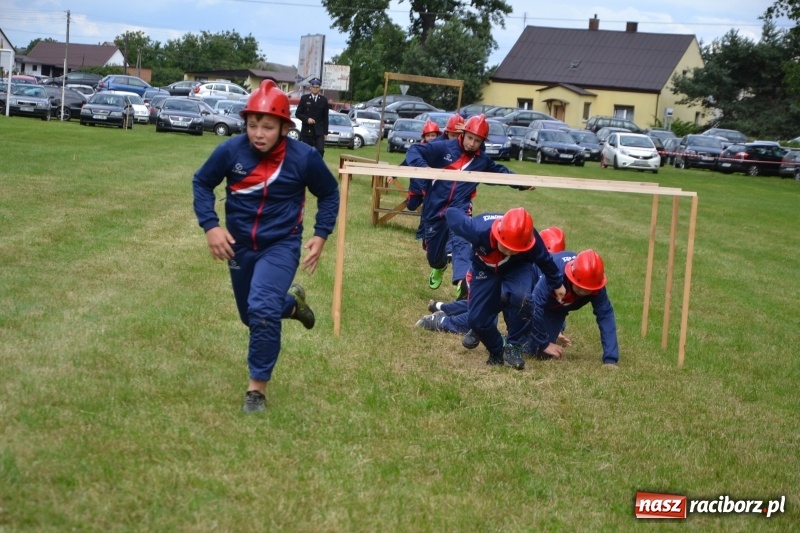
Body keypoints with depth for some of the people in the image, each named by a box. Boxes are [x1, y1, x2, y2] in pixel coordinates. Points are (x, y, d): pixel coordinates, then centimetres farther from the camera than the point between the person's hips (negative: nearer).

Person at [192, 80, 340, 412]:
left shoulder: (304, 157, -18)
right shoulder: (231, 151, -16)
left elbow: (329, 194, 0)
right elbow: (202, 183, 0)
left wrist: (321, 235, -8)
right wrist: (210, 226, -12)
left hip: (281, 245, -3)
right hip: (239, 245, 4)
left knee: (262, 311, -24)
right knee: (252, 317, 18)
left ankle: (257, 387, -8)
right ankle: (291, 302, 51)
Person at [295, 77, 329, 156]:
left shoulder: (324, 100, 7)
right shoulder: (304, 98, 3)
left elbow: (325, 117, 7)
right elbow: (297, 113, 3)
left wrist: (325, 132, 3)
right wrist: (307, 119, -15)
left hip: (319, 131, 0)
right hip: (307, 131, 0)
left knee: (320, 150, -15)